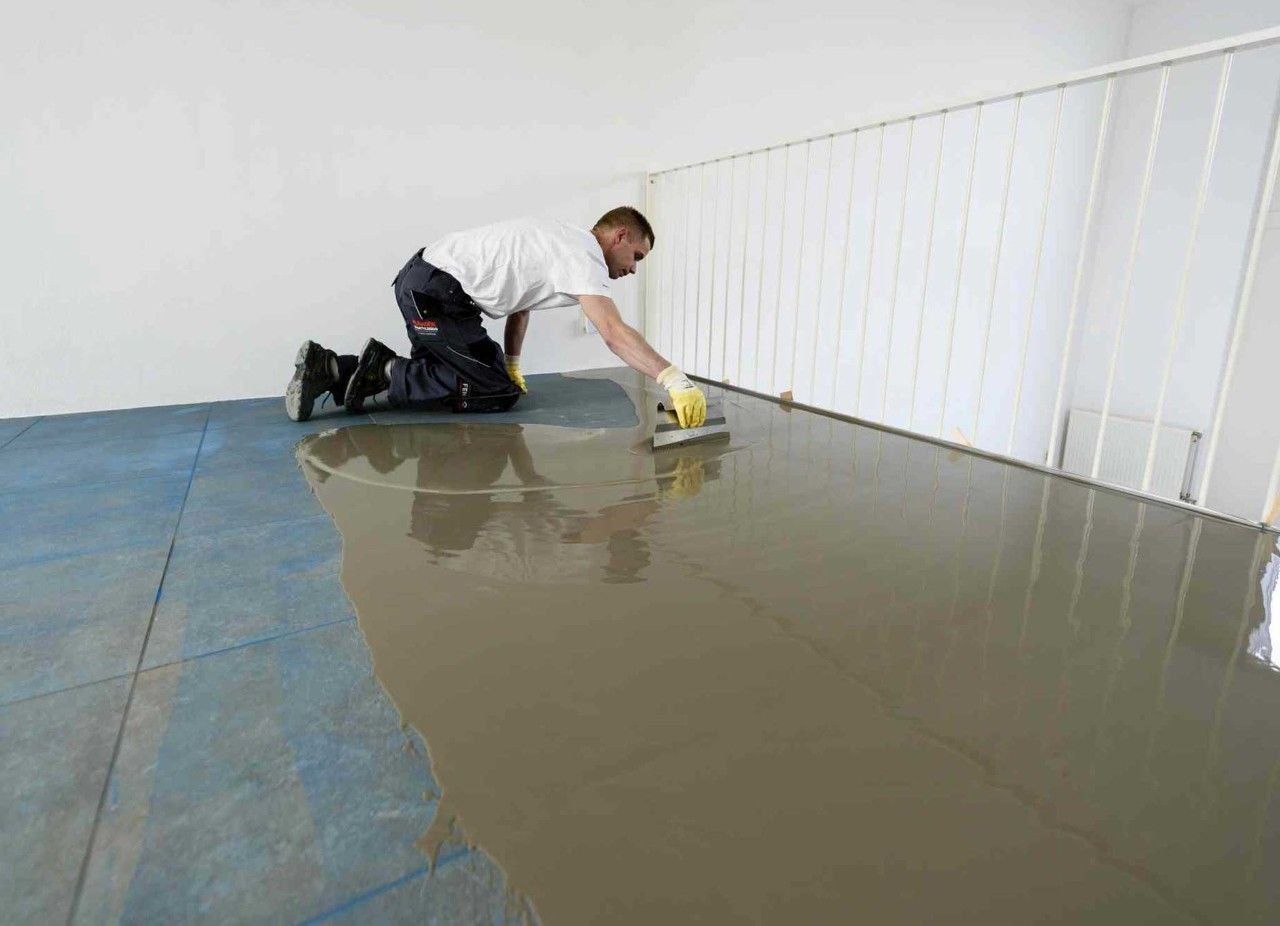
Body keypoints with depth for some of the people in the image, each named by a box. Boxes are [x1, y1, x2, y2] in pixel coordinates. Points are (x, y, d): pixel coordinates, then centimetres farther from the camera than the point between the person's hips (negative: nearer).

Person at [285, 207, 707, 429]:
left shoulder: (563, 243, 19)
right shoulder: (585, 256, -12)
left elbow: (518, 295, 23)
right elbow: (615, 334, -25)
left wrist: (511, 363, 19)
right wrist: (673, 378, -28)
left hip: (420, 281, 10)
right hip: (436, 292, -10)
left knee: (444, 374, 19)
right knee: (497, 392, -8)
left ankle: (328, 368, 14)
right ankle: (386, 373, -6)